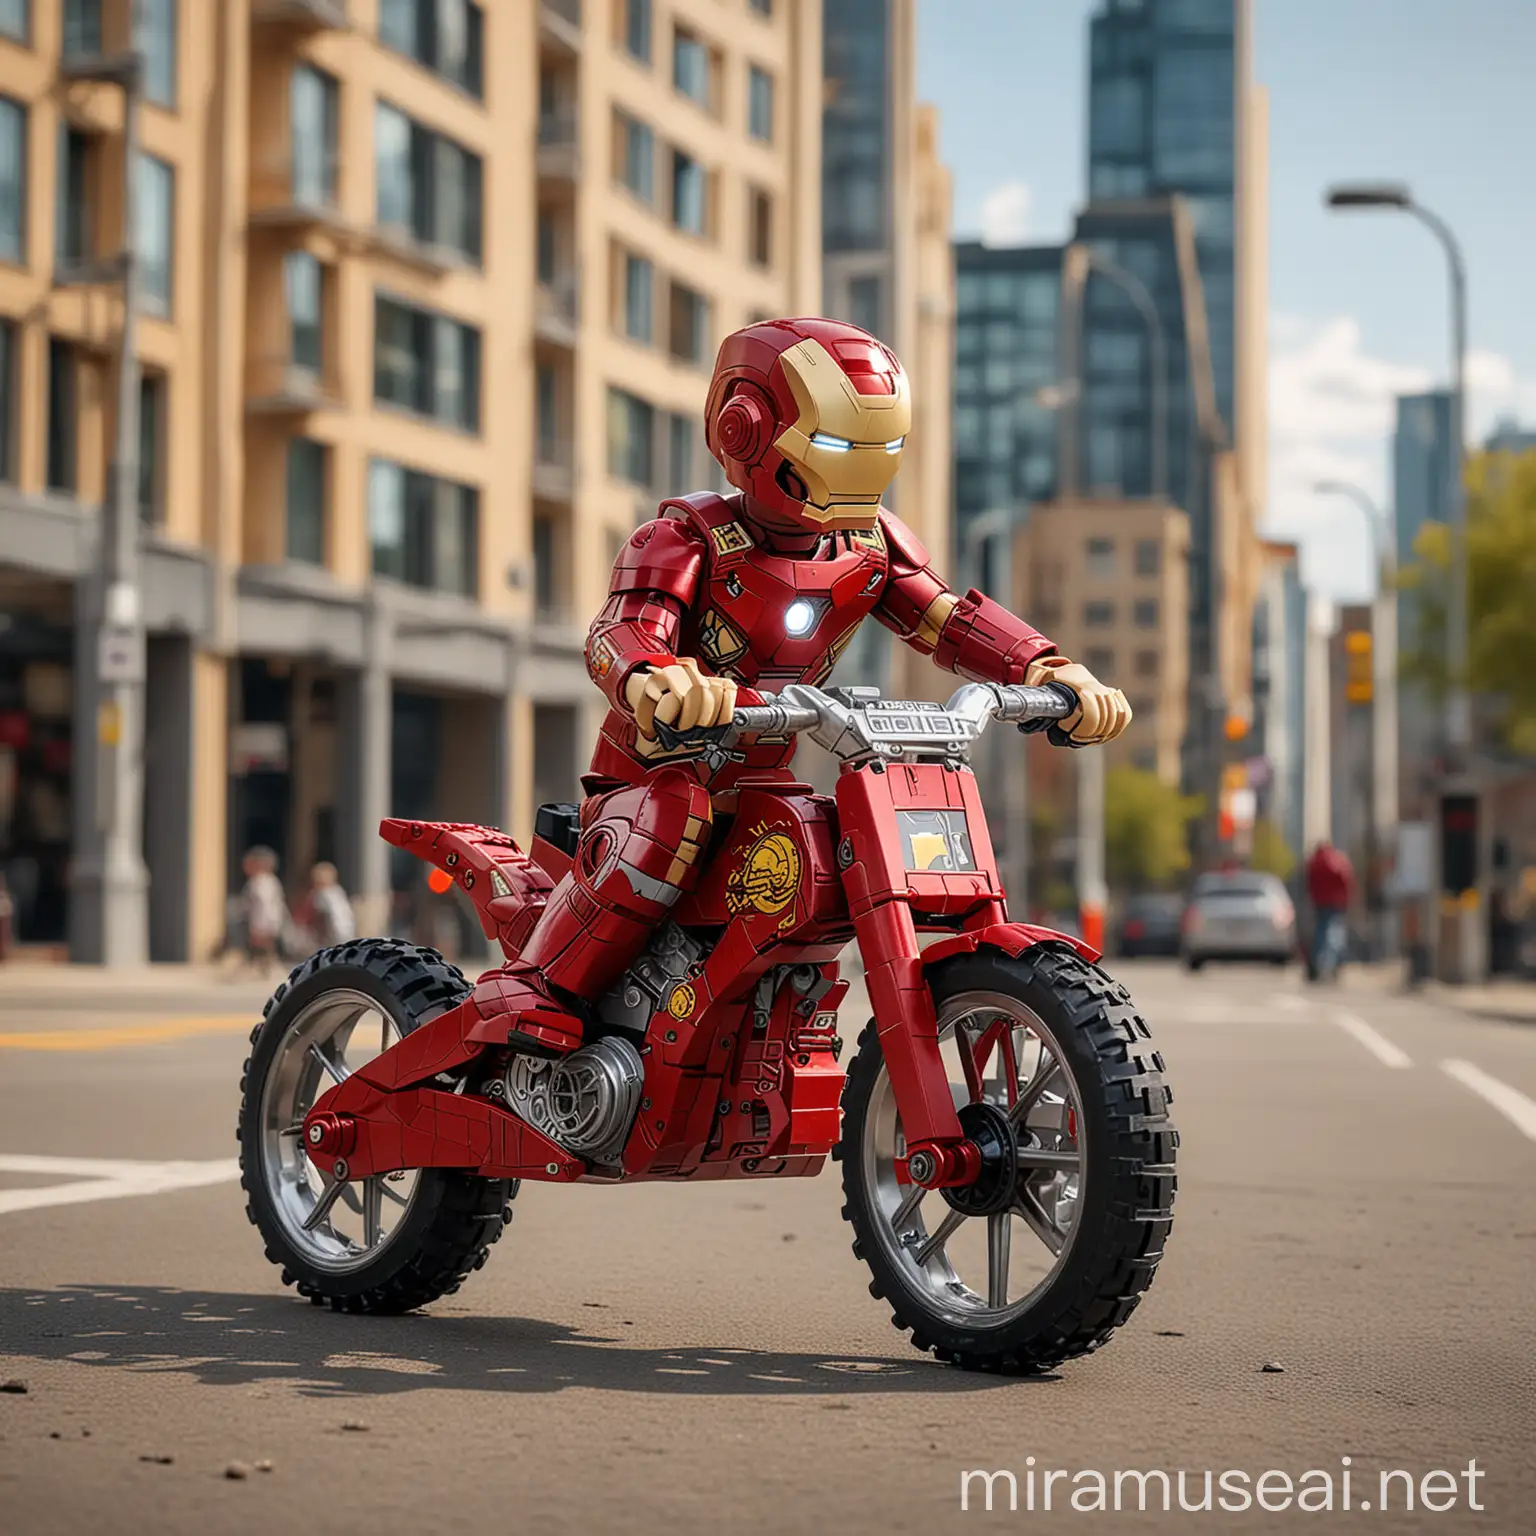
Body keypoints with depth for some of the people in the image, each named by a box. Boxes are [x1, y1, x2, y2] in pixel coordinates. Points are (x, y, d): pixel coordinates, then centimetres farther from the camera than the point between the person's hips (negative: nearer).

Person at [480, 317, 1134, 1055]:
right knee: (670, 821, -37)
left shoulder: (871, 545, 4)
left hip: (762, 779, 7)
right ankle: (532, 987, -26)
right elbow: (622, 633, -32)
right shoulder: (686, 539, -16)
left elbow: (948, 617, -1)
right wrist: (657, 683, -58)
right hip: (657, 768, -7)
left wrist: (1054, 673, -19)